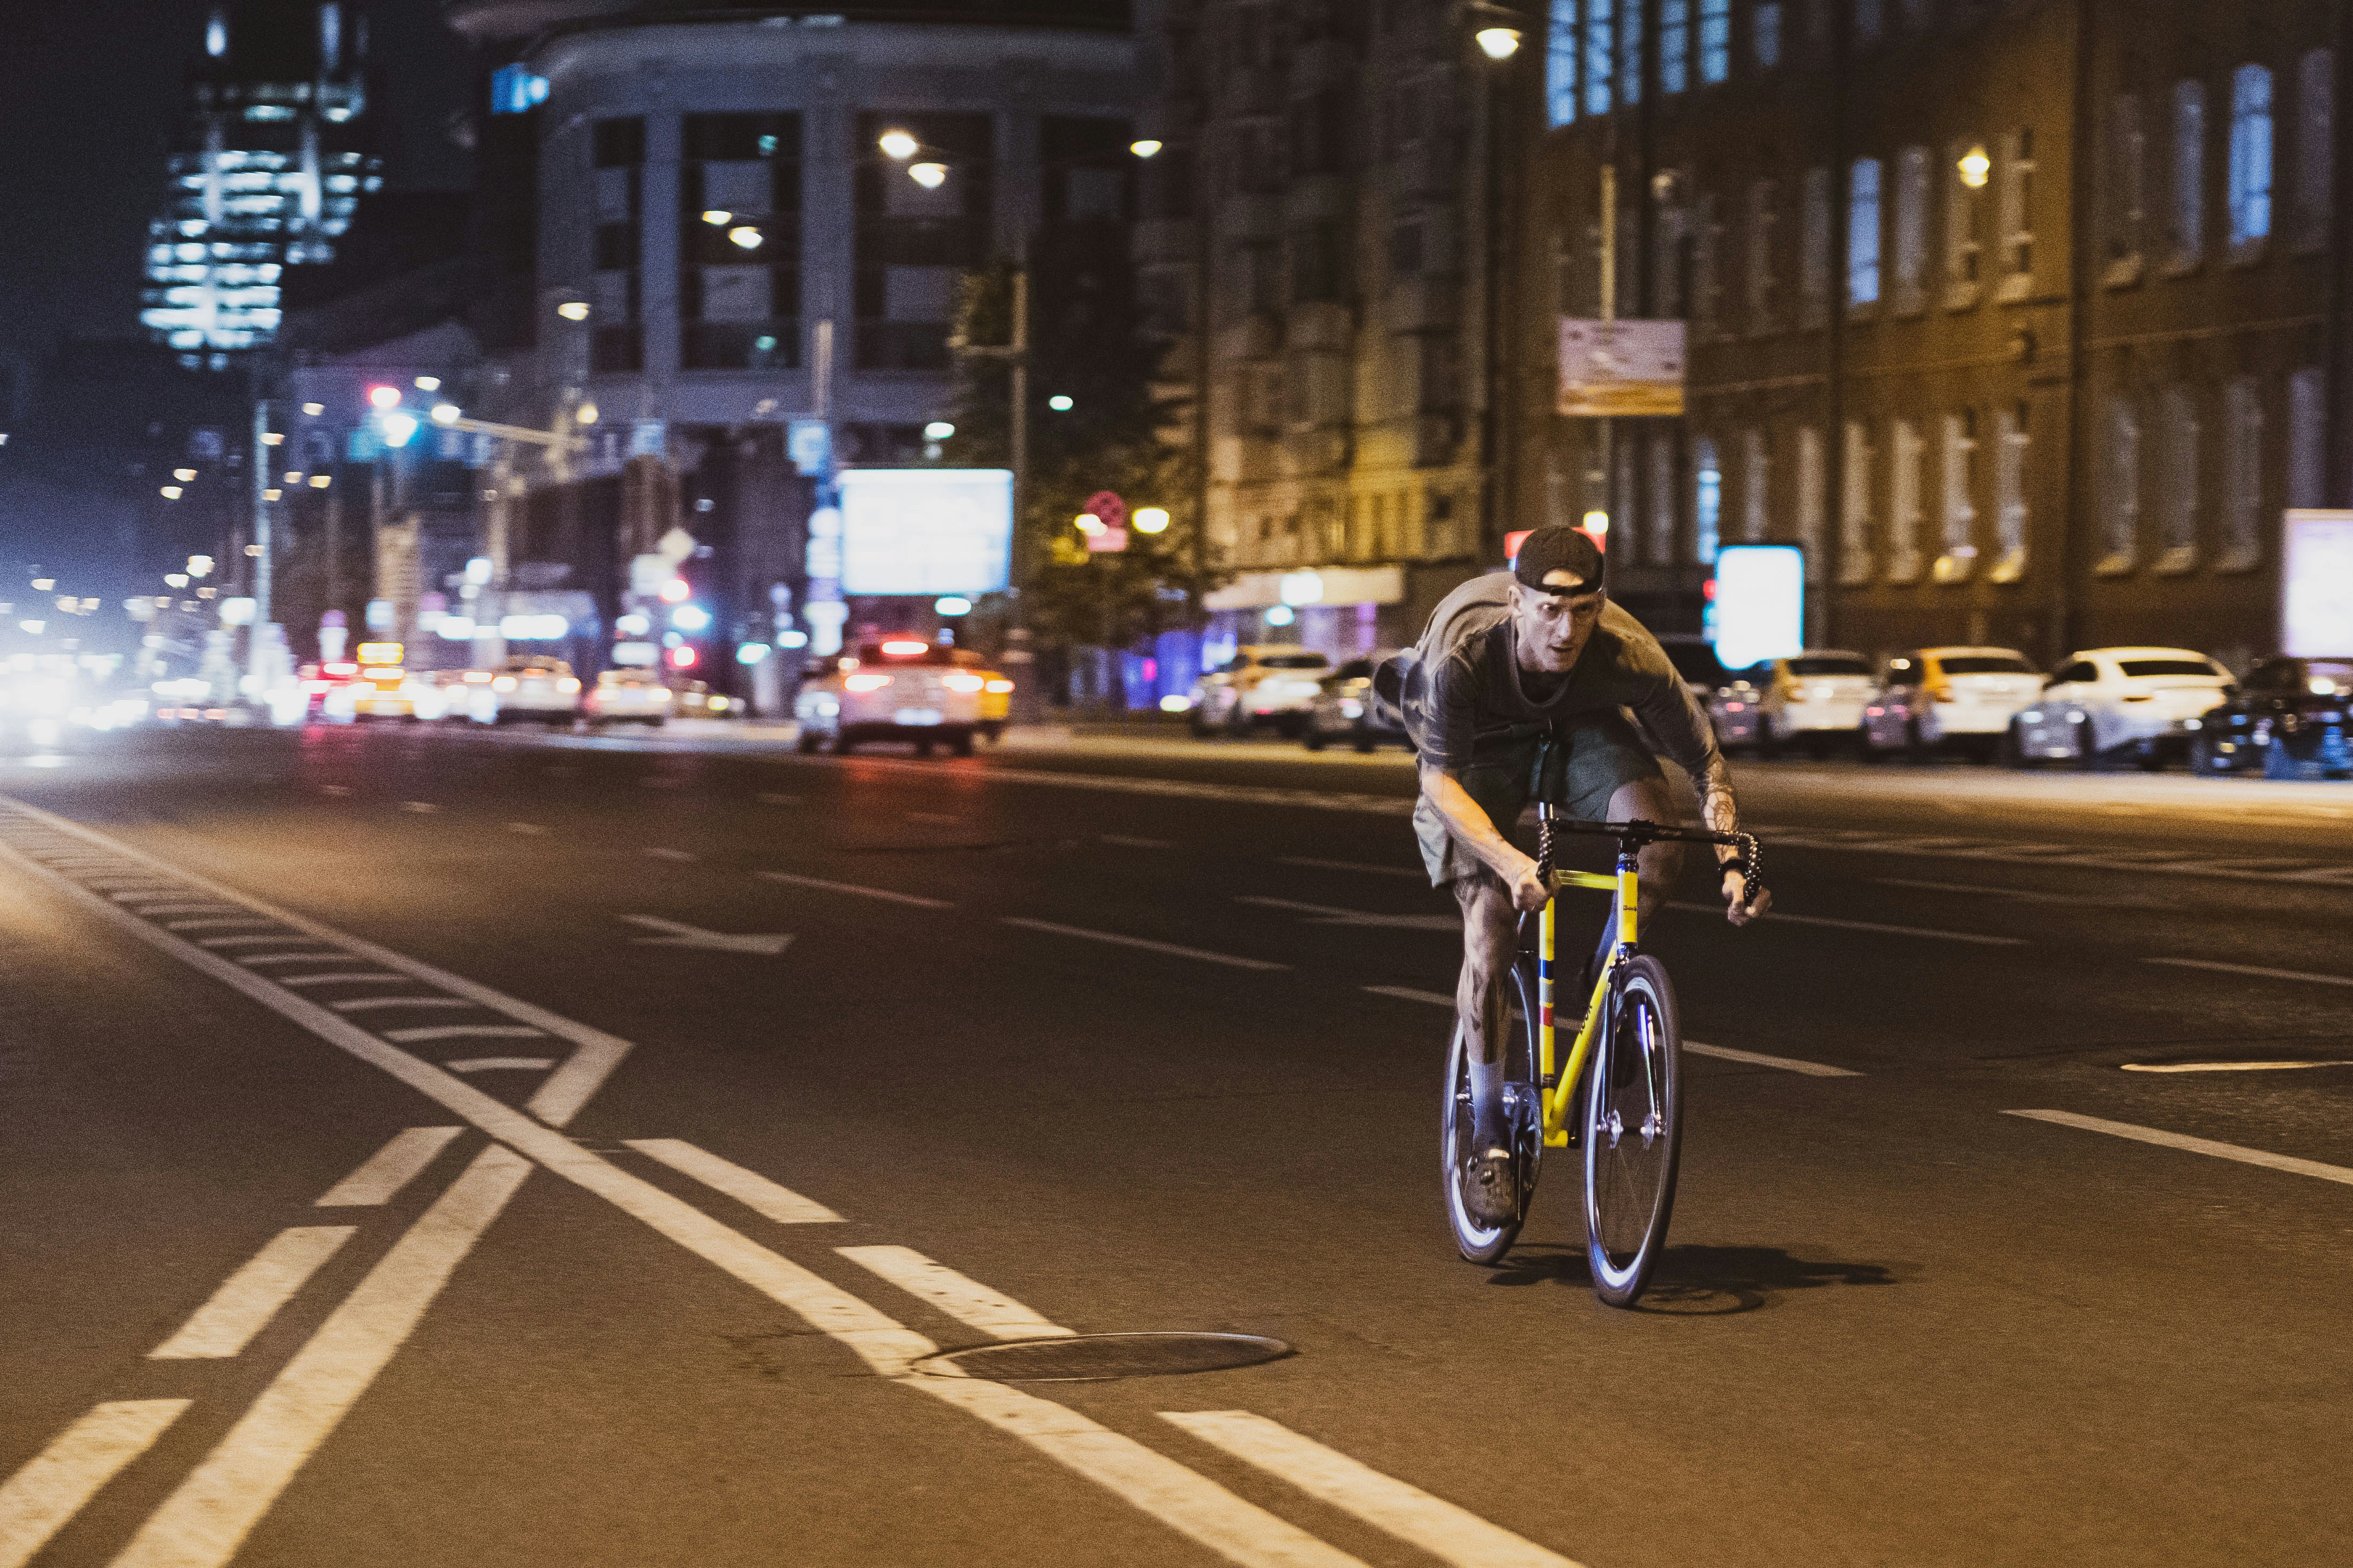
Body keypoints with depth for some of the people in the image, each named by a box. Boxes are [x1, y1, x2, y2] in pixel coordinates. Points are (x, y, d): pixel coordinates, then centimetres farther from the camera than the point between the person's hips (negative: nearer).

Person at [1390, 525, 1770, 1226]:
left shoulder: (1630, 656, -34)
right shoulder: (1462, 650, -38)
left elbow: (1704, 759, -19)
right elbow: (1440, 778, -32)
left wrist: (1732, 859, -33)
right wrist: (1511, 862, -47)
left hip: (1582, 730, 1)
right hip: (1481, 745, -1)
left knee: (1657, 841, -29)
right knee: (1490, 936, -14)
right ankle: (1489, 1135, 0)